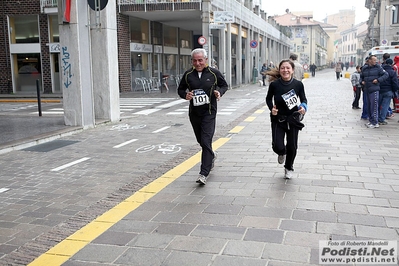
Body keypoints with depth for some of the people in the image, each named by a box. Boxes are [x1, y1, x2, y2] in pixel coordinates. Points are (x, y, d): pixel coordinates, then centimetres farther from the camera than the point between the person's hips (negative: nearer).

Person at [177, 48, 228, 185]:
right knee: (200, 141, 17)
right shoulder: (188, 75, 1)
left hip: (209, 112, -4)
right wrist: (185, 95, -10)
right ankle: (211, 155, 48)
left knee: (206, 142, -12)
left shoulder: (214, 73, -3)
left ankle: (204, 173, -10)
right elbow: (180, 89, 12)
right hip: (194, 112, 4)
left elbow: (224, 85, 11)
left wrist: (219, 92, -10)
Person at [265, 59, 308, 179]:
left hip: (293, 119, 1)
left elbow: (303, 99, 4)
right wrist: (271, 108, -13)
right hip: (278, 119, -1)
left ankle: (289, 168, 38)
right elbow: (268, 98, 5)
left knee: (292, 147, 7)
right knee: (277, 146, -10)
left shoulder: (298, 84, -11)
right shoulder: (274, 84, -12)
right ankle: (282, 153, 32)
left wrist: (304, 107, -17)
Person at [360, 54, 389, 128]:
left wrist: (378, 80, -15)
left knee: (374, 106, -8)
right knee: (369, 106, 13)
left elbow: (386, 75, -4)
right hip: (367, 90, 5)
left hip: (374, 90, -5)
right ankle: (371, 120, 24)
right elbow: (361, 76, 24)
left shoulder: (378, 67, -4)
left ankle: (375, 123, -4)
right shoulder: (364, 68, 9)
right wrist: (362, 81, 4)